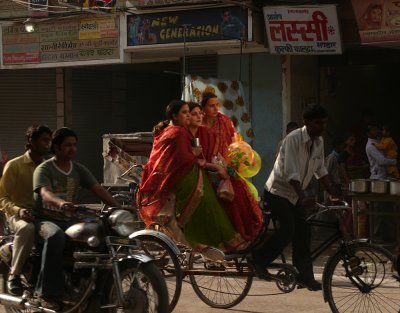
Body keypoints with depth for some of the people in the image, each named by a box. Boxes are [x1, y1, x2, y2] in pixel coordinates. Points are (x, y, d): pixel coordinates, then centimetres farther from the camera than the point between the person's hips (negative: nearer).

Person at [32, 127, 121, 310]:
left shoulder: (79, 170, 13)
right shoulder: (44, 170, -4)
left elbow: (98, 190, 1)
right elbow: (45, 193, -24)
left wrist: (118, 208, -16)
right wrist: (61, 203, -47)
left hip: (69, 221, 5)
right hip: (44, 220, -5)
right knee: (56, 236, -40)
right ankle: (48, 293, -39)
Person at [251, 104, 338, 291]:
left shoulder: (319, 142, 1)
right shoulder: (293, 139, -23)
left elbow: (320, 170, 10)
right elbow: (291, 173, -31)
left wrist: (334, 195, 3)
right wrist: (303, 198, -41)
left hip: (295, 195, 8)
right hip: (278, 191, -8)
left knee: (303, 234, 1)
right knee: (287, 229, -20)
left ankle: (304, 276, 5)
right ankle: (258, 259, -4)